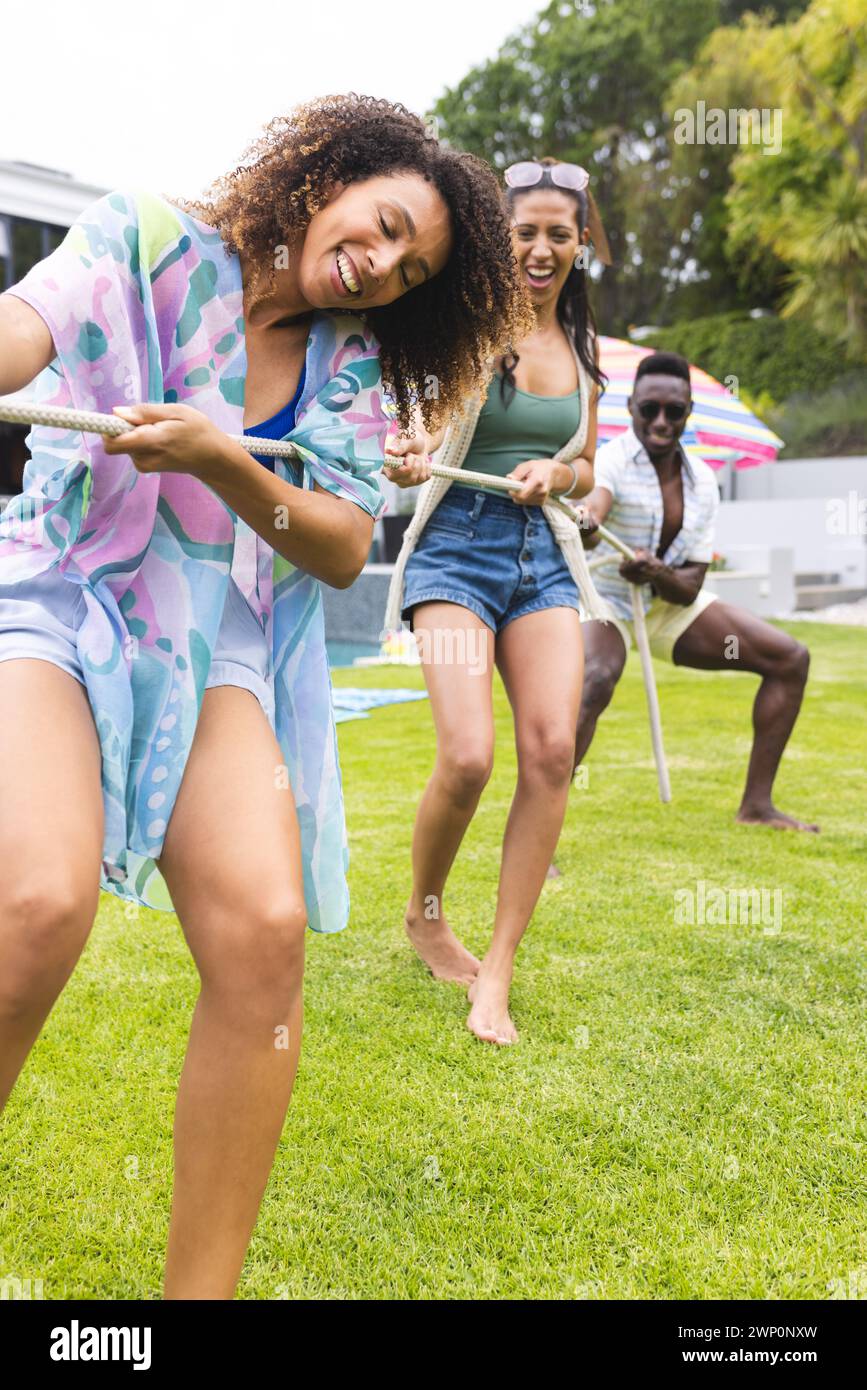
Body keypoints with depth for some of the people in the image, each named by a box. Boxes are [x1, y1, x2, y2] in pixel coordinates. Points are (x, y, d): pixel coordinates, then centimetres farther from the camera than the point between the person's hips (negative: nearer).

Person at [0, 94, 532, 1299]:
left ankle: (203, 1284, -3)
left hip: (225, 651, 4)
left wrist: (223, 462, -13)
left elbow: (344, 550, 5)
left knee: (267, 933, -19)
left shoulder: (351, 368, 14)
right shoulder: (150, 240, 4)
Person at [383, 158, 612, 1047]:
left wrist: (556, 473, -4)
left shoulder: (582, 343, 13)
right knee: (467, 757, -18)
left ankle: (497, 973, -1)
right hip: (459, 545, -4)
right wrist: (404, 461, -32)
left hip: (545, 551, 5)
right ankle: (424, 914, 15)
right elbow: (410, 440, -8)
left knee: (552, 749, -13)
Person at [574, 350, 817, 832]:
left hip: (671, 602, 6)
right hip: (604, 598, -6)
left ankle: (756, 805, 7)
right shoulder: (609, 461, -22)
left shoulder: (702, 481, -6)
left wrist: (658, 574, -32)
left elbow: (690, 588, -9)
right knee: (595, 681, -39)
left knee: (791, 658, 0)